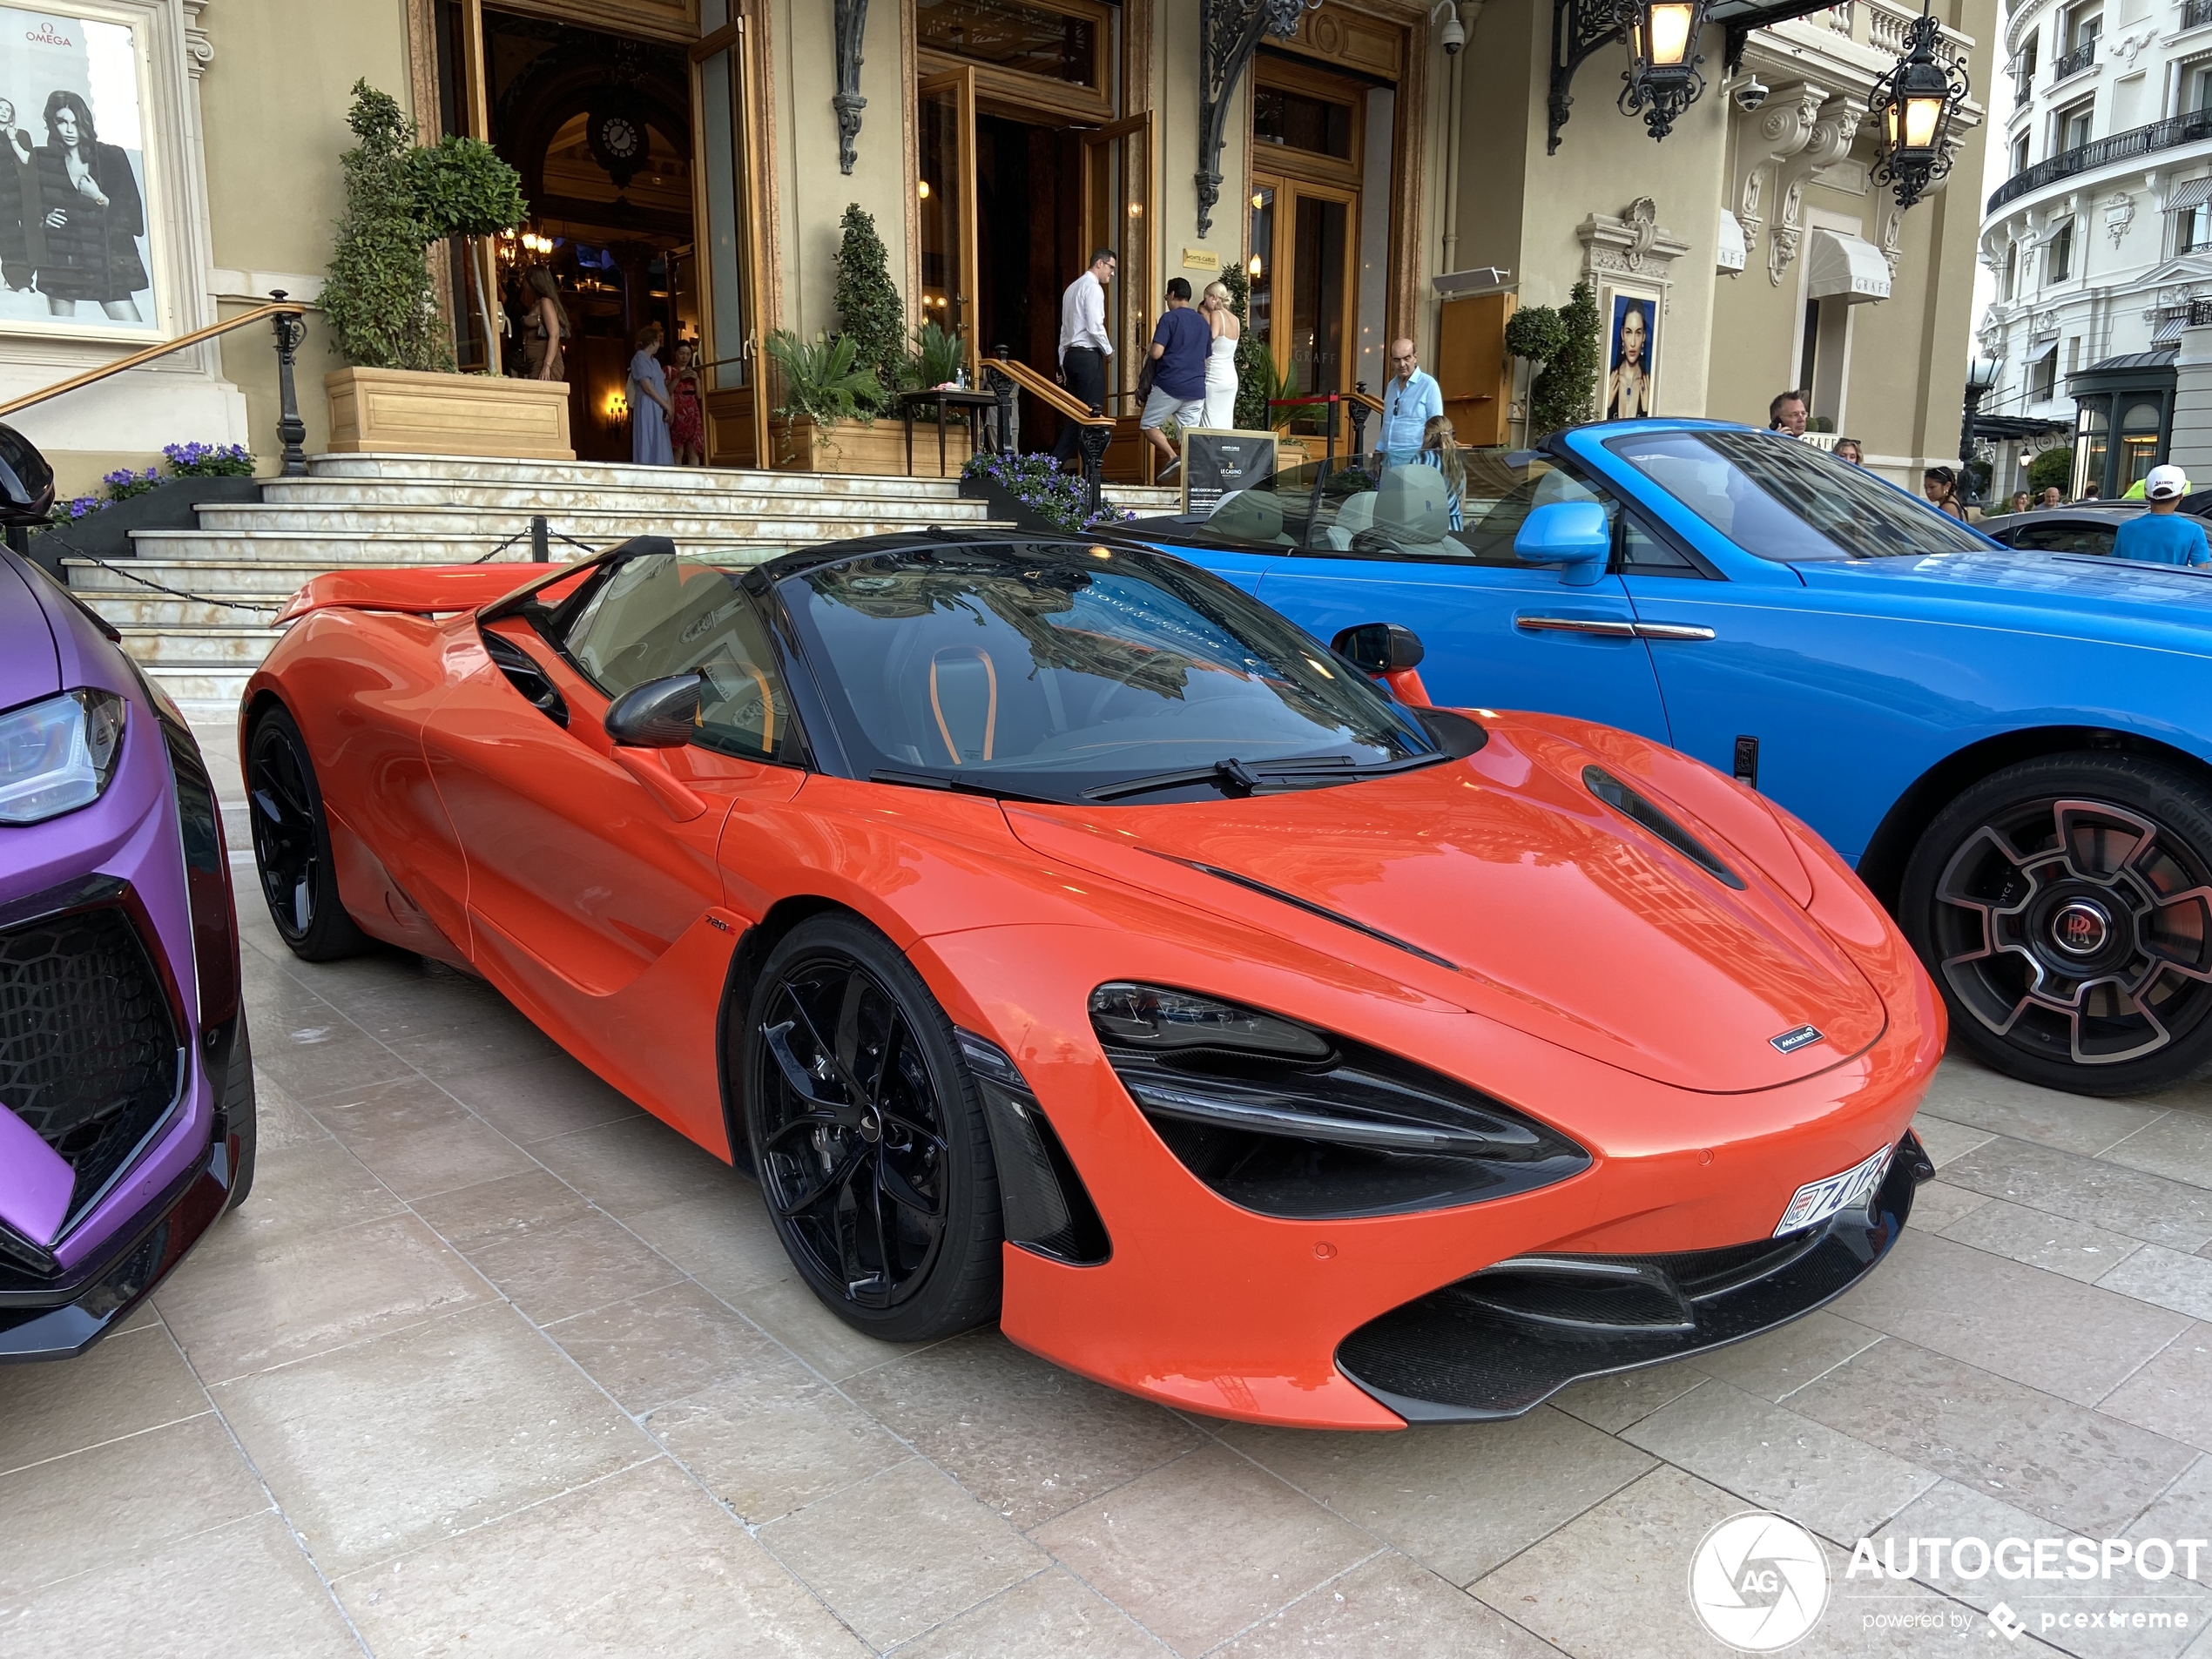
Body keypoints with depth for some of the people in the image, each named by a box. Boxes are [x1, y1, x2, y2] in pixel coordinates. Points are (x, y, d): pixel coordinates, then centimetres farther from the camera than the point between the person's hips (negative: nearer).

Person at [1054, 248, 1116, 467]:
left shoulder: (1072, 288, 20)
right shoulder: (1093, 287, -8)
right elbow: (1095, 326, -17)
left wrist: (1063, 363, 21)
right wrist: (1109, 350, -2)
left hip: (1071, 355, 9)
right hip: (1088, 356, -9)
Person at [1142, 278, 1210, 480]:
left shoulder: (1169, 318, -5)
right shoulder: (1203, 322, 16)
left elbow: (1157, 353, -12)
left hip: (1169, 385, -6)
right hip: (1196, 388, 6)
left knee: (1148, 425, 7)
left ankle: (1172, 457, -13)